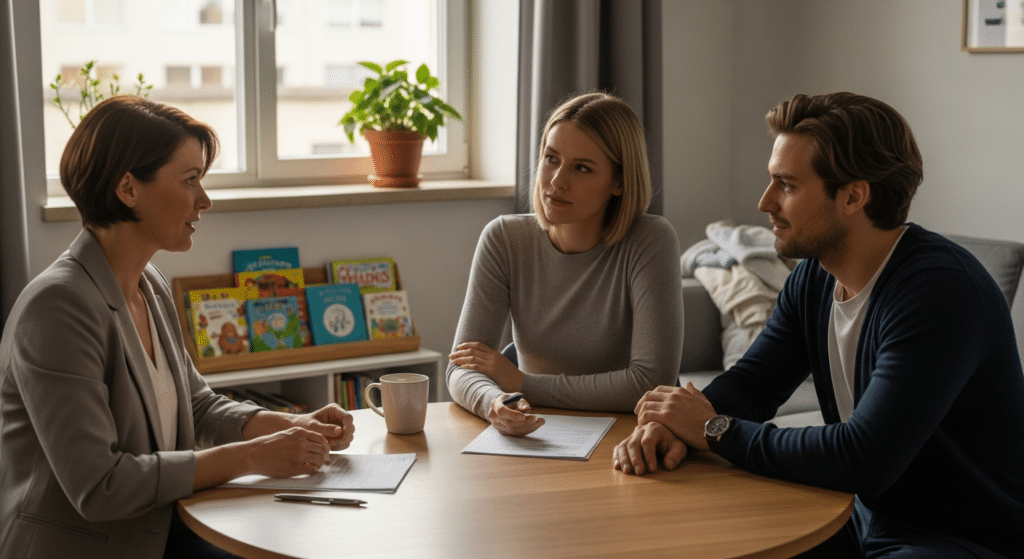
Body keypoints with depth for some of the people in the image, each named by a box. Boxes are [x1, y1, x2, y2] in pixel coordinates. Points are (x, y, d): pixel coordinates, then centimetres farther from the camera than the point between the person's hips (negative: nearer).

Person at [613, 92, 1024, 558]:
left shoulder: (940, 289, -25)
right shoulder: (814, 276, 3)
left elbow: (863, 459, -31)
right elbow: (749, 381, 6)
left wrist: (716, 430, -20)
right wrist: (674, 426, -17)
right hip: (864, 520, 8)